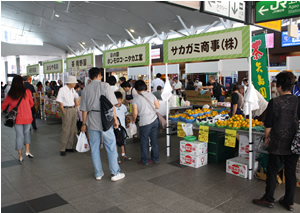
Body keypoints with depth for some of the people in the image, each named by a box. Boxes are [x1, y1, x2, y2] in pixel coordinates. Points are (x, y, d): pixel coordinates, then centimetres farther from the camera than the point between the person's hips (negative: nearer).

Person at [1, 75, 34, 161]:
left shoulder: (10, 94, -4)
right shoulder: (27, 92, -8)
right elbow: (31, 104, 4)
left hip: (17, 118, 1)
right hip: (27, 117, -1)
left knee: (19, 135, 9)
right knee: (26, 133, 19)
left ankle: (20, 156, 15)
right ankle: (27, 151, 10)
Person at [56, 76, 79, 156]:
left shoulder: (72, 89, 11)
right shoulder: (62, 90, -9)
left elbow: (76, 97, 27)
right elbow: (60, 102, -10)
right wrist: (64, 113, -14)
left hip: (73, 110, 7)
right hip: (67, 110, -7)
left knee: (72, 130, 9)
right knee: (65, 130, -7)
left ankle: (69, 147, 19)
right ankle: (62, 149, 0)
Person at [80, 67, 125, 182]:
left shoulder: (86, 89, 5)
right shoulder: (105, 86, -5)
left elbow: (84, 109, 6)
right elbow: (111, 104, -9)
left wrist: (84, 123, 14)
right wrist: (115, 119, -2)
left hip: (91, 121, 4)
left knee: (94, 148, 12)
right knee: (111, 147, 5)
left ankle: (98, 173, 21)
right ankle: (115, 173, 10)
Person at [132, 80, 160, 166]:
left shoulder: (136, 99, -7)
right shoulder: (151, 95, 5)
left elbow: (135, 113, -9)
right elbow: (158, 106, 8)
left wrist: (133, 120, 10)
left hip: (145, 122, -5)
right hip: (155, 120, 5)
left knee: (144, 142, 9)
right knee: (154, 140, 14)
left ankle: (145, 161, 17)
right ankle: (155, 159, 25)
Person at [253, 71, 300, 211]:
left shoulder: (274, 102, -13)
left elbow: (268, 124, -8)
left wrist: (266, 137, 8)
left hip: (277, 143, -3)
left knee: (272, 172, 9)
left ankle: (269, 199, 20)